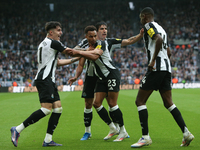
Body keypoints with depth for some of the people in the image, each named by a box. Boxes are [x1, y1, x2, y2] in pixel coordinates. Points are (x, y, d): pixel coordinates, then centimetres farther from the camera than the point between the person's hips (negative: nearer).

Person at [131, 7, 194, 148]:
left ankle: (146, 137, -8)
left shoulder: (149, 25, -3)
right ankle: (186, 133, 0)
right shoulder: (161, 28, 23)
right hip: (167, 68, 9)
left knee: (140, 101, -3)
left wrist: (153, 60, -20)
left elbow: (159, 39, -22)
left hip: (156, 68, -9)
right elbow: (169, 52, 26)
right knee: (168, 103, 10)